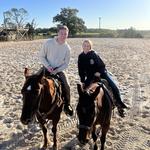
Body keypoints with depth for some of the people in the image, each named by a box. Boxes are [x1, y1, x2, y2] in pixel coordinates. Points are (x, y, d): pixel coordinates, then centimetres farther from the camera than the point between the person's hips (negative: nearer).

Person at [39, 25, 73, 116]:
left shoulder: (67, 48, -7)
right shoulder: (49, 43, -13)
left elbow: (66, 64, -2)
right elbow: (41, 56, -4)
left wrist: (57, 70, -17)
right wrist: (48, 66, -18)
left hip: (59, 69, 1)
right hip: (47, 68, 0)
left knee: (67, 86, -14)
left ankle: (67, 105, 9)